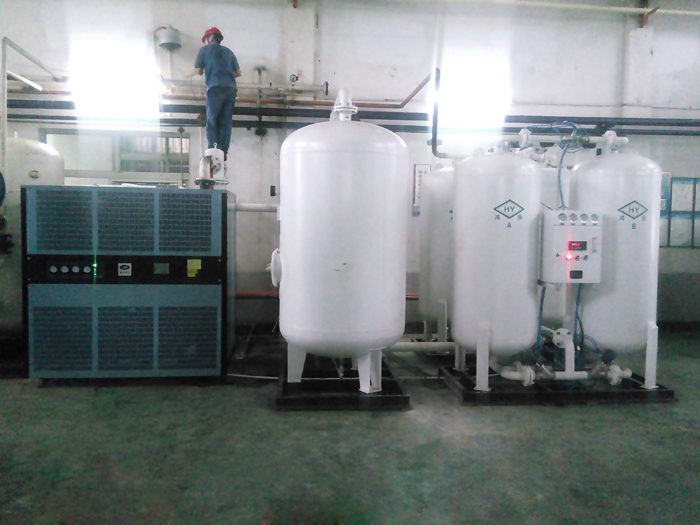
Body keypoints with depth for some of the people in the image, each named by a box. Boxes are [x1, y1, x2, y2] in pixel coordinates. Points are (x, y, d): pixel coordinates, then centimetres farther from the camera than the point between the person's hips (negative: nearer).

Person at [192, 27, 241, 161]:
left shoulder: (205, 49, 13)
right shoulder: (228, 51, 23)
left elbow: (198, 71, 10)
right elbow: (238, 72, 21)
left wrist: (191, 74, 32)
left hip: (215, 88, -3)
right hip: (231, 88, 3)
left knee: (212, 121, 0)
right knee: (226, 122, 1)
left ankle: (213, 149, -14)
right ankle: (223, 152, -7)